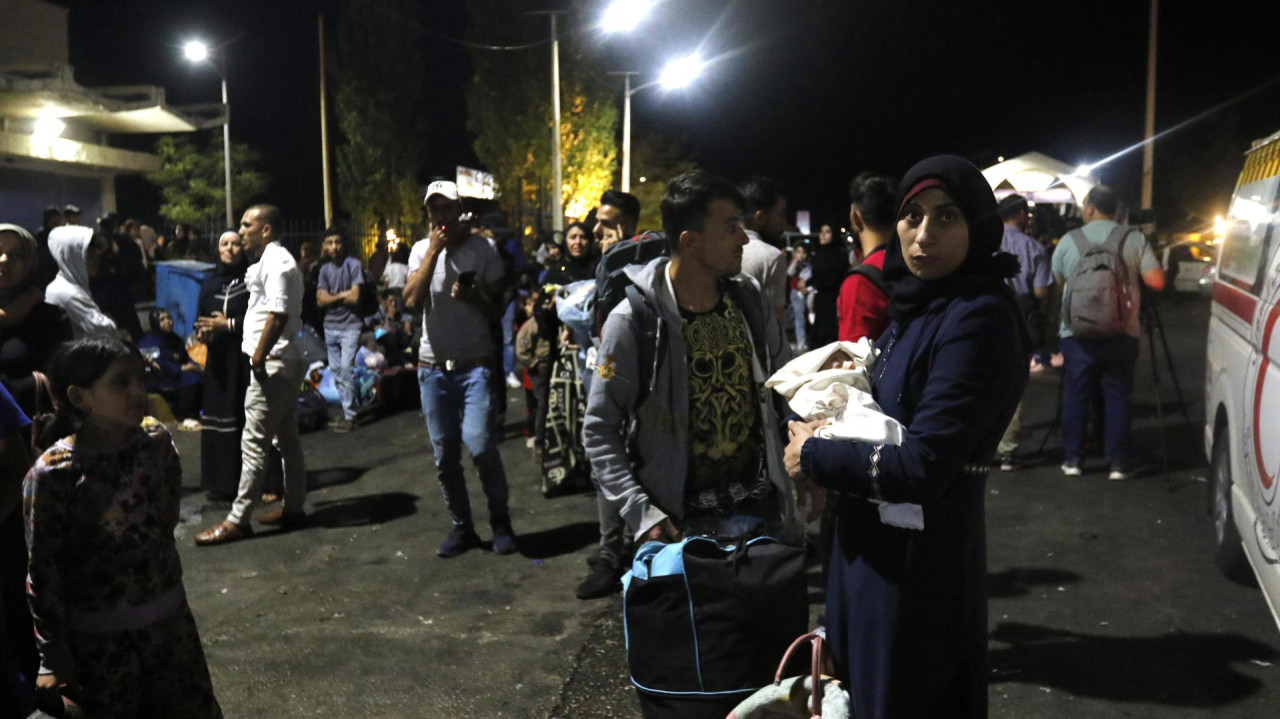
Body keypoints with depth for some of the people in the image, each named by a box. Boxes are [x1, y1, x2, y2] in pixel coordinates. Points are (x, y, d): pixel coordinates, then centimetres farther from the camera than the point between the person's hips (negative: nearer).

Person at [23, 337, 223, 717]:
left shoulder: (157, 440, -6)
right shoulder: (52, 474, -19)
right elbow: (43, 573, -14)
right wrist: (53, 657, -11)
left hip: (170, 617, 4)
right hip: (99, 635, -4)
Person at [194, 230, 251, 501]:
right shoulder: (210, 282, 13)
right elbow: (200, 318, 15)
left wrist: (229, 324, -13)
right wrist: (202, 331, -5)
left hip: (244, 358, -5)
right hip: (218, 359, 5)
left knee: (247, 417, -6)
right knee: (218, 417, 5)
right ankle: (221, 481, 13)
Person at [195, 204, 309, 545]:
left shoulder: (276, 262, -14)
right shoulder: (275, 260, 18)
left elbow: (278, 314, -23)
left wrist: (258, 358, -20)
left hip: (272, 364, -11)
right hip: (284, 361, 11)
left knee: (254, 443, -6)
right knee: (287, 438, 14)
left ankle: (237, 519, -2)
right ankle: (294, 508, 22)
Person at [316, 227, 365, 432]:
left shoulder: (353, 265, -6)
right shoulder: (324, 269, 8)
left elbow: (354, 297, -12)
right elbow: (320, 301, 1)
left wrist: (332, 297, -1)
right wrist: (342, 295, -8)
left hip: (350, 326, -5)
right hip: (330, 326, 6)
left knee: (346, 369, -13)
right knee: (336, 371, 8)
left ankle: (349, 415, -7)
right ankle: (348, 408, 19)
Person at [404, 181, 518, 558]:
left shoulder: (482, 249, 0)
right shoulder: (421, 249, 7)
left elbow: (498, 309, 3)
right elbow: (412, 300, -9)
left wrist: (473, 297, -17)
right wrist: (433, 250, -12)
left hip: (474, 365, -3)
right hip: (433, 367, 3)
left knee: (479, 444, -16)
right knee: (444, 455, 7)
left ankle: (500, 520, 4)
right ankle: (462, 527, 20)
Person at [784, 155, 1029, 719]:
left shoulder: (978, 320, -22)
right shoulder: (919, 307, 6)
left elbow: (922, 467, -25)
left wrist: (813, 456, -13)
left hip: (919, 563, -8)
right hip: (873, 545, 9)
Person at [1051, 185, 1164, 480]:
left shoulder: (1070, 240, 0)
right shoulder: (1134, 239, -1)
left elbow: (1057, 281, 11)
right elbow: (1156, 281, -5)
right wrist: (1131, 275, 14)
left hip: (1077, 333, 0)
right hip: (1121, 334, 0)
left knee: (1076, 397, 8)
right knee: (1118, 397, 7)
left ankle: (1073, 459, 11)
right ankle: (1119, 463, 8)